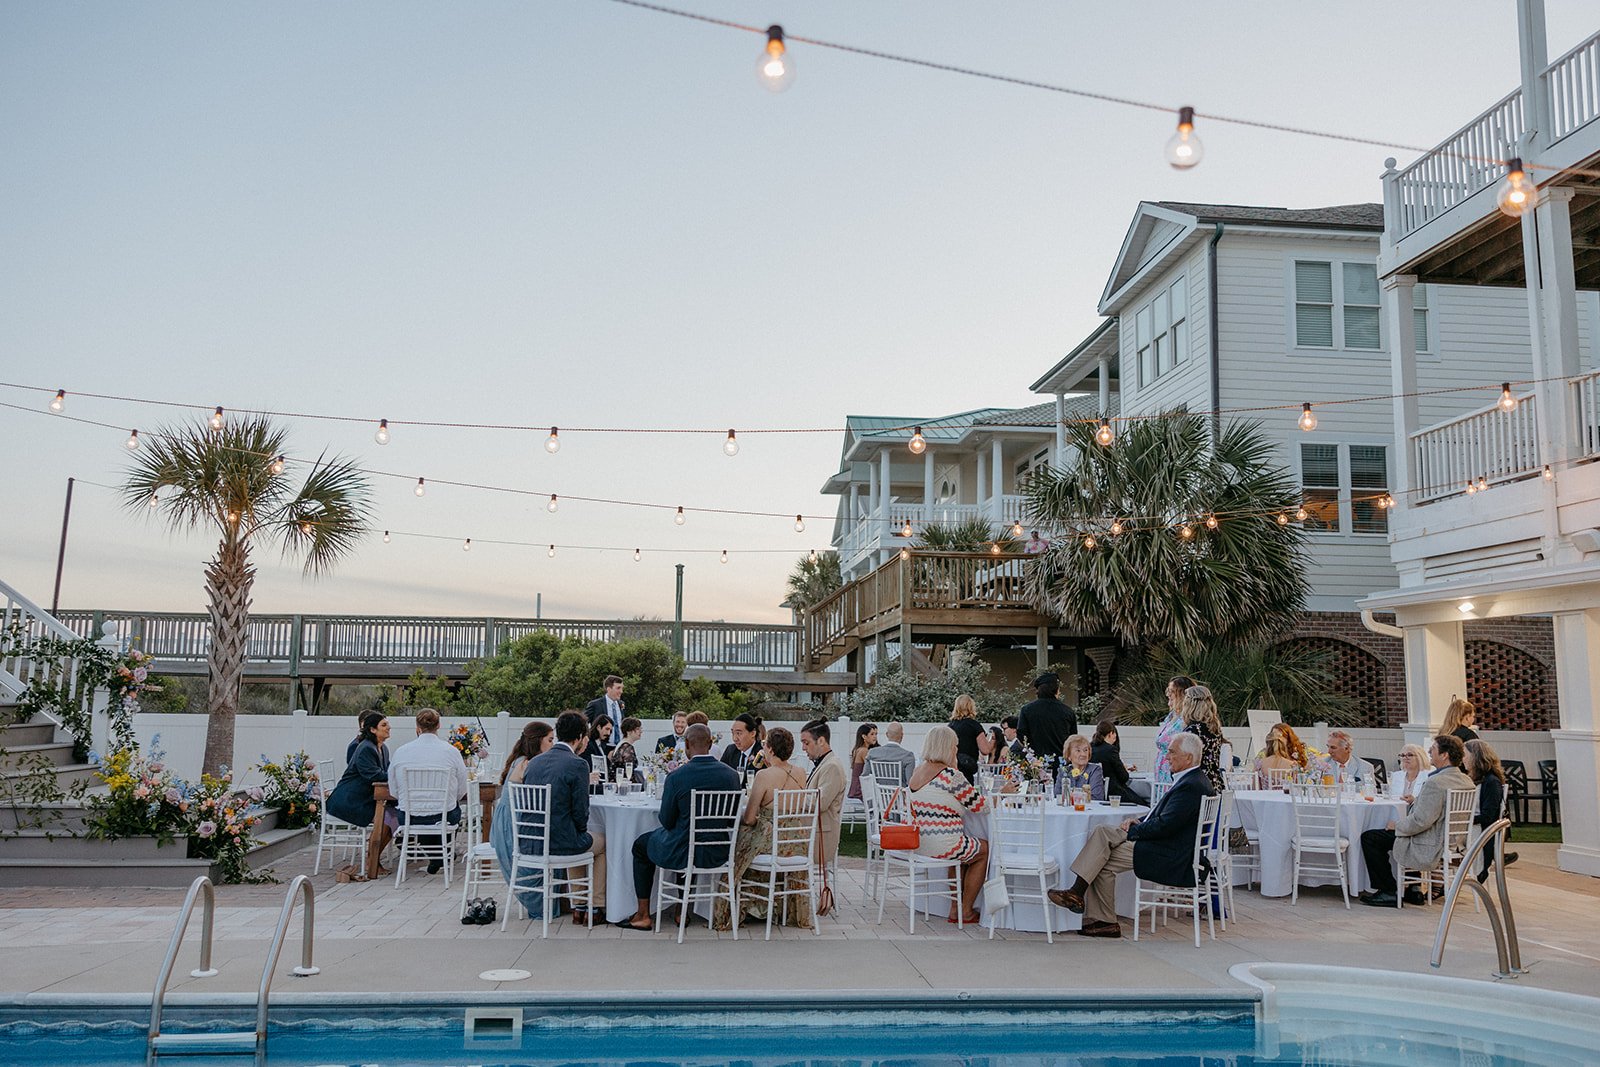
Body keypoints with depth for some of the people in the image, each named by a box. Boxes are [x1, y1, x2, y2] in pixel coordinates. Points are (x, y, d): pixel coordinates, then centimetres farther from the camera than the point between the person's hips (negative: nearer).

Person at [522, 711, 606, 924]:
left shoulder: (534, 762, 5)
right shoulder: (578, 764, -15)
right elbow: (581, 812, -13)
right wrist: (581, 831, 8)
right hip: (561, 841, -6)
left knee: (580, 842, 35)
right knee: (603, 843, 24)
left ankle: (578, 906, 36)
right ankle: (597, 907, 25)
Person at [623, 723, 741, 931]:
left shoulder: (676, 777, -19)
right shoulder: (732, 774, -7)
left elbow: (667, 822, -9)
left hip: (684, 852, -4)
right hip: (719, 853, 4)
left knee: (641, 844, 24)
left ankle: (643, 915, 26)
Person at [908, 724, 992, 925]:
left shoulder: (917, 772, 8)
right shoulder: (950, 774, -17)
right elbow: (979, 805, -11)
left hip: (919, 844, 8)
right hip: (942, 846, -8)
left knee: (966, 848, 32)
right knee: (985, 849, 18)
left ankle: (955, 908, 32)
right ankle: (966, 911, 25)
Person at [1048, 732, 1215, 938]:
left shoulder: (1190, 786, -19)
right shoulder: (1192, 780, 14)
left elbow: (1165, 825, -24)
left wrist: (1133, 831, -11)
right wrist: (1140, 822, 5)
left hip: (1170, 856, -10)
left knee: (1105, 863, -12)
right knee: (1101, 832, -4)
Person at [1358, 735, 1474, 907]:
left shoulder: (1435, 783, -26)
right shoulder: (1467, 781, 4)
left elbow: (1421, 821, -26)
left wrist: (1397, 825, -9)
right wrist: (1416, 801, 14)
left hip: (1430, 848, -10)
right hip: (1450, 842, 10)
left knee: (1369, 838, -2)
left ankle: (1390, 892, 6)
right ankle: (1411, 889, 29)